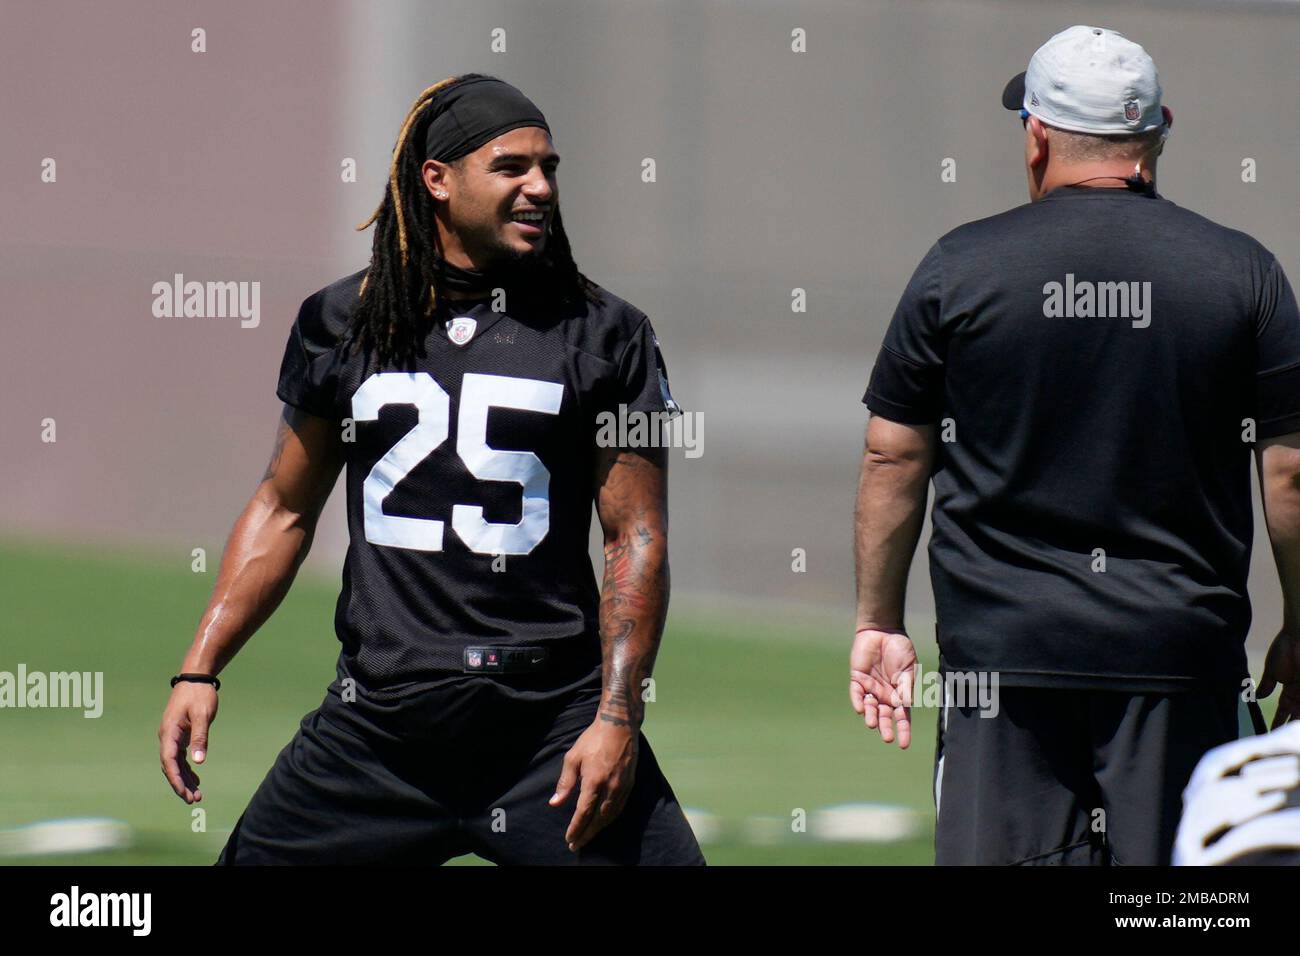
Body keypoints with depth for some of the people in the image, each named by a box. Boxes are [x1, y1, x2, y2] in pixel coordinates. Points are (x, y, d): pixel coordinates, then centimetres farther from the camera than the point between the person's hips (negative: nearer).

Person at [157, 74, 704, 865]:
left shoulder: (602, 332, 1)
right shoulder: (341, 323, 7)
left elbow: (638, 538, -1)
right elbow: (285, 509, 16)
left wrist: (617, 718, -10)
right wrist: (200, 671, 8)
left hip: (553, 727, -2)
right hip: (375, 728, 2)